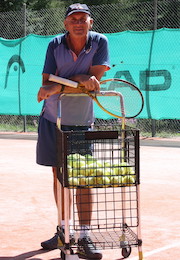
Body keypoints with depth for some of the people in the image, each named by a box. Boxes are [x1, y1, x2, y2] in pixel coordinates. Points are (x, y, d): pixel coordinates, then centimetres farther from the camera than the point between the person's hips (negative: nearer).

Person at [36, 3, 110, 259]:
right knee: (59, 174, 10)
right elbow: (47, 84, -13)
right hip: (53, 120, 2)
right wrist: (79, 79, -27)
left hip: (82, 122, -2)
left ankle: (84, 239, -3)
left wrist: (59, 86, -26)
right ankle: (64, 230, 24)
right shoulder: (55, 45, -8)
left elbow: (94, 80, -19)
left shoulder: (100, 42, -11)